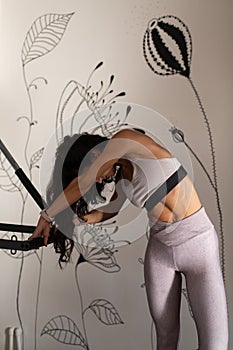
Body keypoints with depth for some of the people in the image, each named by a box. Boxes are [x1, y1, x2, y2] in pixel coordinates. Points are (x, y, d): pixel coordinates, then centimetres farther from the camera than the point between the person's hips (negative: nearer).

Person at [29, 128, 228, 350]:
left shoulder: (125, 140, -11)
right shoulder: (121, 176, 9)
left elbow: (81, 184, -13)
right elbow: (114, 207, 26)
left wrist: (47, 215, -4)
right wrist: (92, 217, 6)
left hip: (197, 241, -7)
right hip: (159, 246, 7)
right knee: (165, 332, 7)